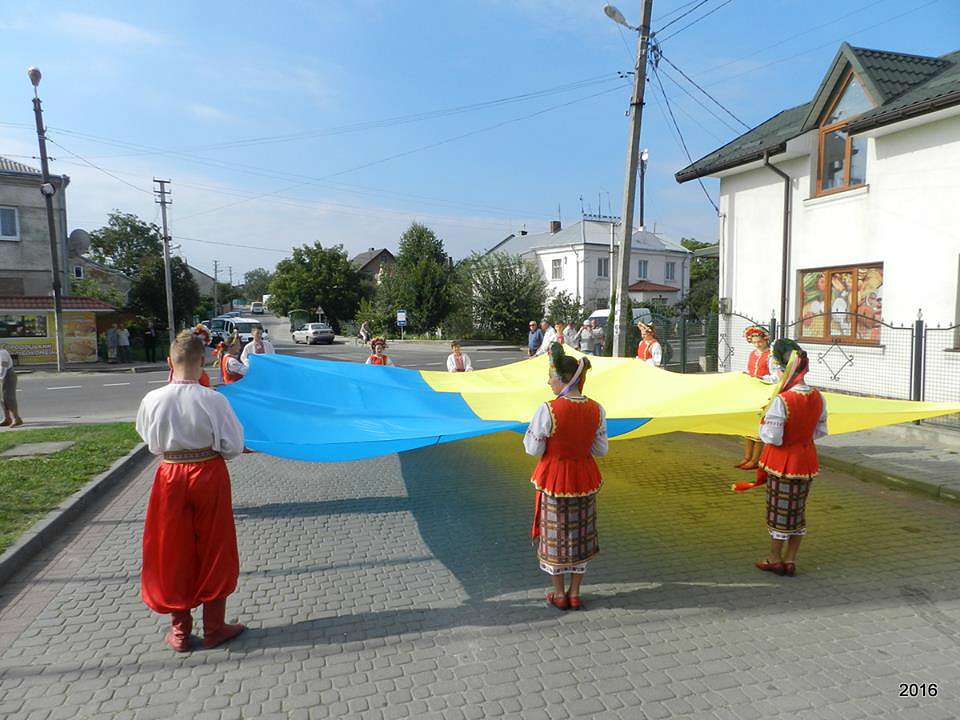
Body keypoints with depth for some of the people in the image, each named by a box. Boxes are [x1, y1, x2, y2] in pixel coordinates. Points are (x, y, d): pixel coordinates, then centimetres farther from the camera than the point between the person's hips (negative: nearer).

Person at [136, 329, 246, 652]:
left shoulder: (152, 400, -11)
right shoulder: (213, 400, -18)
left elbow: (151, 442, 6)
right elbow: (233, 446, -11)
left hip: (170, 476, 2)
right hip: (209, 475, -2)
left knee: (174, 552, 17)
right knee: (213, 552, 14)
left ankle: (179, 629, 29)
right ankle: (214, 627, 26)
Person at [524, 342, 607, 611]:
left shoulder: (548, 410, -22)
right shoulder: (596, 409, -7)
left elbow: (533, 449, -15)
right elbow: (601, 450, 0)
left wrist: (531, 428, 2)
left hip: (554, 478, -4)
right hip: (584, 476, 4)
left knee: (554, 534, 14)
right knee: (580, 533, 18)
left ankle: (559, 594, 27)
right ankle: (575, 594, 29)